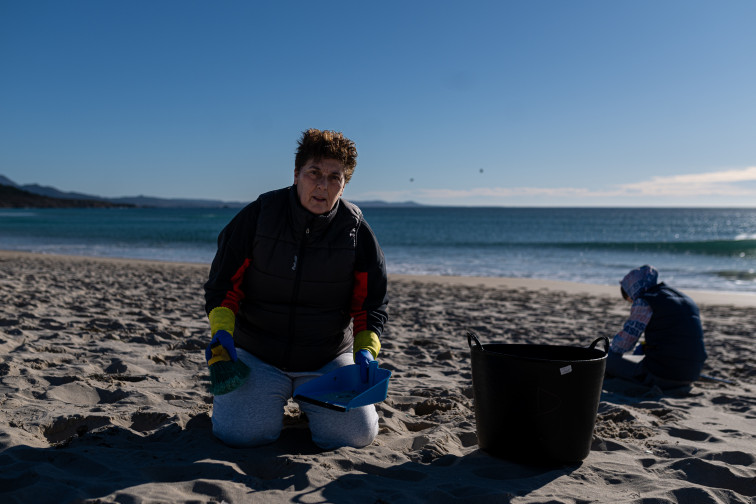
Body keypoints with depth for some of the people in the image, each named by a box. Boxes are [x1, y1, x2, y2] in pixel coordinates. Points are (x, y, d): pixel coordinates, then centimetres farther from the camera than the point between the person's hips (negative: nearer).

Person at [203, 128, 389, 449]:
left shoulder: (356, 230, -5)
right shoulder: (259, 215, -8)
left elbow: (372, 301, 1)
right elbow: (223, 282, -2)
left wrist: (366, 349, -15)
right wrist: (222, 330, -19)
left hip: (328, 360, 1)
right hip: (258, 354, -1)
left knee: (357, 434, -11)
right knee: (240, 433, -17)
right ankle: (229, 391, 19)